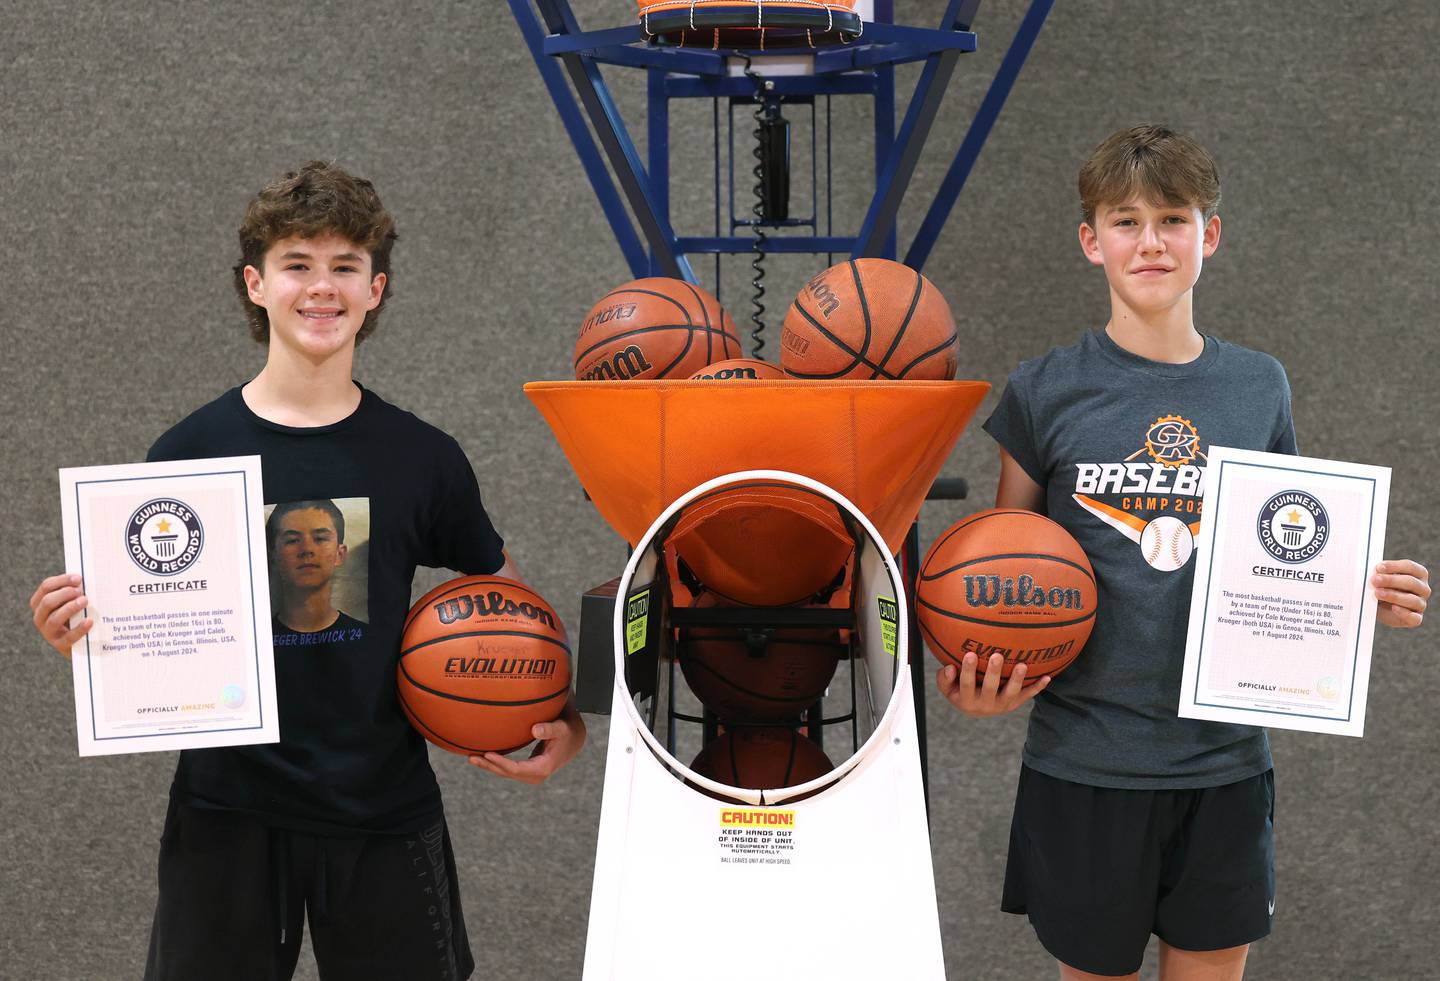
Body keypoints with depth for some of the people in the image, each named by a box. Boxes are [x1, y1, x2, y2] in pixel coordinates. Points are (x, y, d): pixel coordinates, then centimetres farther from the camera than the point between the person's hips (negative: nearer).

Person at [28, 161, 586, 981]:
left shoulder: (424, 458, -1)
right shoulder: (191, 453, -3)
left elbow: (502, 591, 10)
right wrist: (76, 628, -17)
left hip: (385, 816, 1)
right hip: (227, 815, 0)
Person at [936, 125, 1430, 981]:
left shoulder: (1259, 386, 3)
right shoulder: (1047, 392, -4)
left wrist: (1363, 592, -6)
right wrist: (976, 676, -14)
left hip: (1223, 757, 2)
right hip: (1084, 758, -2)